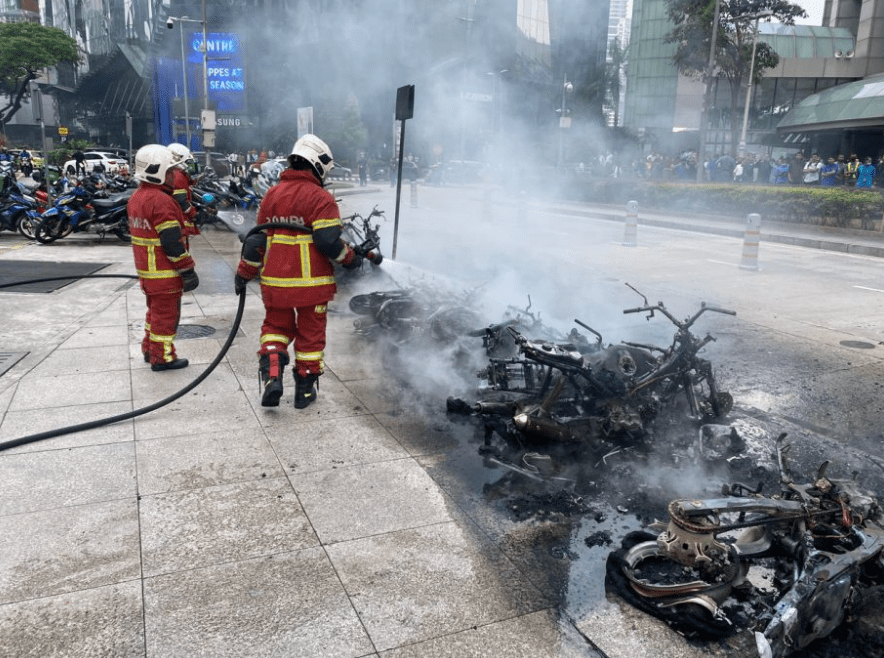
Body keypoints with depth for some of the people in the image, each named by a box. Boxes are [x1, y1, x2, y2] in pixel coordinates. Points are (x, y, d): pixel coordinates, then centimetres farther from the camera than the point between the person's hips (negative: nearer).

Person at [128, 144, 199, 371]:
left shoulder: (137, 197, 11)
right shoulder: (161, 201, -22)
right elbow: (173, 243, -23)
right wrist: (188, 270, -17)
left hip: (146, 269, 10)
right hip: (164, 272, -10)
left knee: (155, 309, 22)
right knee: (166, 313, 1)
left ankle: (149, 349, 34)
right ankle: (162, 357, 11)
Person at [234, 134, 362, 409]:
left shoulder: (272, 195, 5)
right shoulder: (320, 198, -11)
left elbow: (257, 239, 8)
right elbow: (328, 241, -18)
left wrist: (244, 274, 15)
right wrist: (351, 258, 0)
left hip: (275, 281, 4)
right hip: (312, 283, -4)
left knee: (276, 326, 21)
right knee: (310, 334, 11)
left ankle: (271, 376, 4)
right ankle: (305, 389, 21)